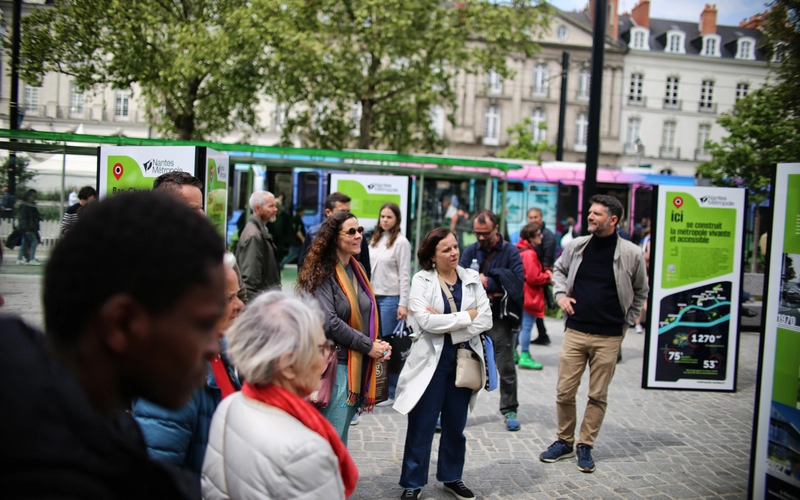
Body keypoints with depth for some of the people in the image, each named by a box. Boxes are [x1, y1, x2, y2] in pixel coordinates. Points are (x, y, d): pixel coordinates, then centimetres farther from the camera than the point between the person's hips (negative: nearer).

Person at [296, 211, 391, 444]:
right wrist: (369, 346, -15)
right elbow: (329, 322, -19)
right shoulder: (321, 273, -12)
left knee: (340, 437, 16)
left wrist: (378, 344, 1)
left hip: (357, 365, 8)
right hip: (335, 365, -7)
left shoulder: (357, 269, 13)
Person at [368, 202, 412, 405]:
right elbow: (369, 269, 13)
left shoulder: (401, 242, -4)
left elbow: (404, 275, -7)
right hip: (372, 296, 5)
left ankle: (391, 392, 8)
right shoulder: (374, 240, 12)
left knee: (390, 345, -2)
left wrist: (403, 304, -11)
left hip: (390, 298, -5)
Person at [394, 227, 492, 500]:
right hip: (432, 360, -3)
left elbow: (486, 319, -5)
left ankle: (452, 477, 33)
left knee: (456, 425, 16)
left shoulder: (472, 278, 4)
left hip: (465, 360, 3)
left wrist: (445, 323, -15)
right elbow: (425, 320, -20)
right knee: (422, 426, 4)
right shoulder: (422, 280, -6)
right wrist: (467, 316, -13)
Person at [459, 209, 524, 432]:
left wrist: (487, 282, -14)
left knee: (506, 367, 9)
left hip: (500, 319, -2)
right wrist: (487, 291, -17)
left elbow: (517, 280, -17)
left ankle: (509, 410, 24)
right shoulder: (471, 250, 4)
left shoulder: (510, 251, -5)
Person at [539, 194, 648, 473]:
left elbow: (640, 293, 10)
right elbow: (558, 269, 21)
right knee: (564, 392, 5)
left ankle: (585, 447, 21)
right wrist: (561, 293, 4)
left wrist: (626, 323, 6)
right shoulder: (577, 246, 2)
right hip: (575, 332, 2)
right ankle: (564, 441, 22)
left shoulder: (631, 254, -5)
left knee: (598, 395, 7)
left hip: (608, 337, -2)